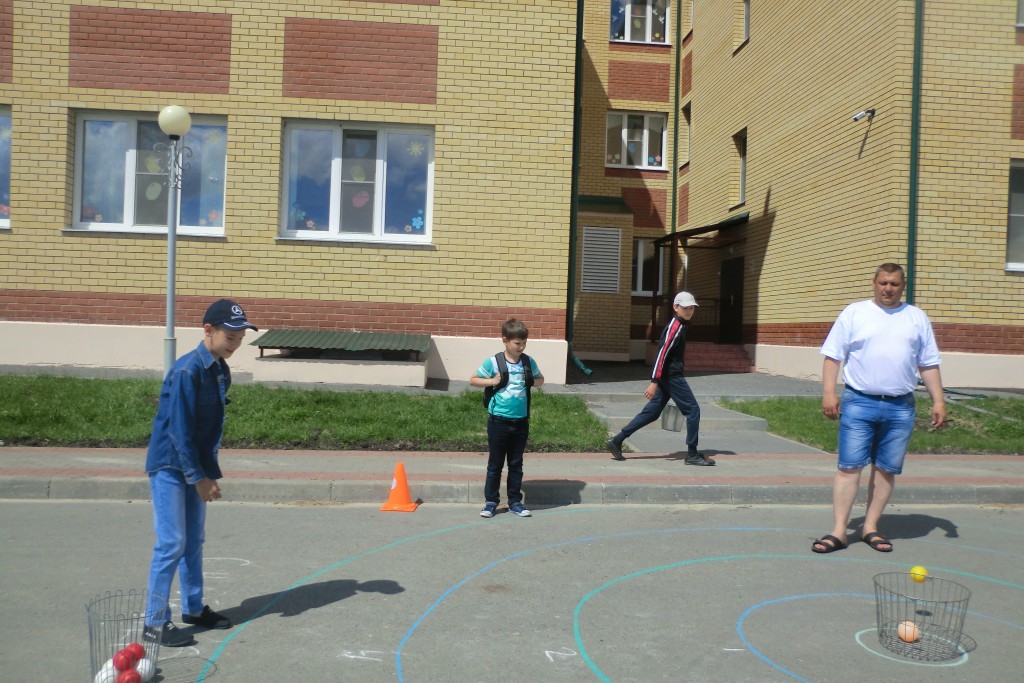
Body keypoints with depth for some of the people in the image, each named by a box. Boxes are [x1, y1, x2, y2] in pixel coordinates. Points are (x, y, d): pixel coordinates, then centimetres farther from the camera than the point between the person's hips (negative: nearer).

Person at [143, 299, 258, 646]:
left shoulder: (221, 371, 4)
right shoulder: (186, 371, -21)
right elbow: (179, 430, -21)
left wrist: (208, 473, 6)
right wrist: (198, 478, -17)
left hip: (195, 468, 8)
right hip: (170, 467, -8)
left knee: (194, 541, 15)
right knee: (172, 544, -5)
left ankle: (193, 608, 28)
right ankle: (156, 621, 7)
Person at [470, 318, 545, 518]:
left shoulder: (529, 362, 1)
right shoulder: (493, 362, -9)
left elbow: (540, 379, 17)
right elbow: (473, 380, 0)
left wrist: (531, 382, -4)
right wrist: (492, 381, -14)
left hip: (521, 421, 3)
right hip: (498, 420, -3)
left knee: (516, 464, 12)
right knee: (495, 464, 7)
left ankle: (515, 502, 22)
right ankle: (490, 502, 18)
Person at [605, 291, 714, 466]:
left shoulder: (678, 326, 17)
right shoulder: (675, 327, -14)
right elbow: (662, 353, -20)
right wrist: (654, 382, -24)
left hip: (667, 377, 10)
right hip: (672, 377, -10)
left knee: (651, 412, 9)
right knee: (693, 410, -2)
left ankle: (616, 441, 9)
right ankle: (692, 454, 5)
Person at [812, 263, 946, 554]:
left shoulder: (917, 318, 12)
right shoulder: (853, 313, 5)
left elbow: (929, 364, 14)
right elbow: (832, 356, 2)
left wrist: (938, 401, 6)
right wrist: (828, 394, -8)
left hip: (900, 407, 3)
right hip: (859, 402, -3)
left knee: (886, 469, 5)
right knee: (849, 466, -6)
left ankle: (870, 527, 17)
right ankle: (838, 531, -3)